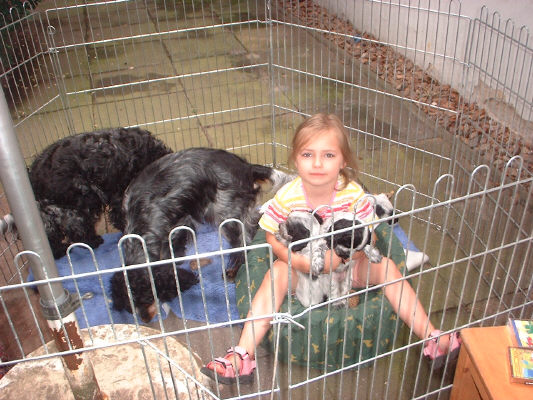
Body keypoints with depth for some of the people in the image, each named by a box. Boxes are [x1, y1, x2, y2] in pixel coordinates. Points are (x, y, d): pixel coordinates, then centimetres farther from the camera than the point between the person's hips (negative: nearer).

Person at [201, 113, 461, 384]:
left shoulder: (353, 194, -18)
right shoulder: (287, 197, -19)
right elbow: (272, 237, -10)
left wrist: (341, 255, -31)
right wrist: (296, 259, -28)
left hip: (347, 263, 1)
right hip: (301, 267, -1)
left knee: (385, 265, -19)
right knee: (277, 272, -27)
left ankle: (431, 339, -12)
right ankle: (243, 356, -30)